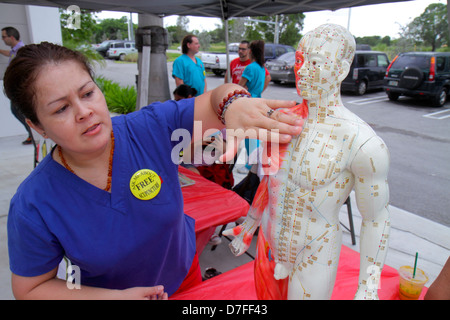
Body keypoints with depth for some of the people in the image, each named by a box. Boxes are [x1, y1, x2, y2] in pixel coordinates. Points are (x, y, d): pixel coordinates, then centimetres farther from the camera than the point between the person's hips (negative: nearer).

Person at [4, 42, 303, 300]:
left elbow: (215, 99, -26)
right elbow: (30, 288, -14)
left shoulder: (152, 127, -24)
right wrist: (117, 296, -24)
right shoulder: (33, 209, -25)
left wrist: (235, 103, -51)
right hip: (107, 292, -1)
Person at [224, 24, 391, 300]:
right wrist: (248, 228, 17)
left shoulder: (362, 143, -23)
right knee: (265, 295, 25)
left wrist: (368, 289, -11)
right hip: (269, 242, 6)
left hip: (314, 256, -5)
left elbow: (376, 220, -13)